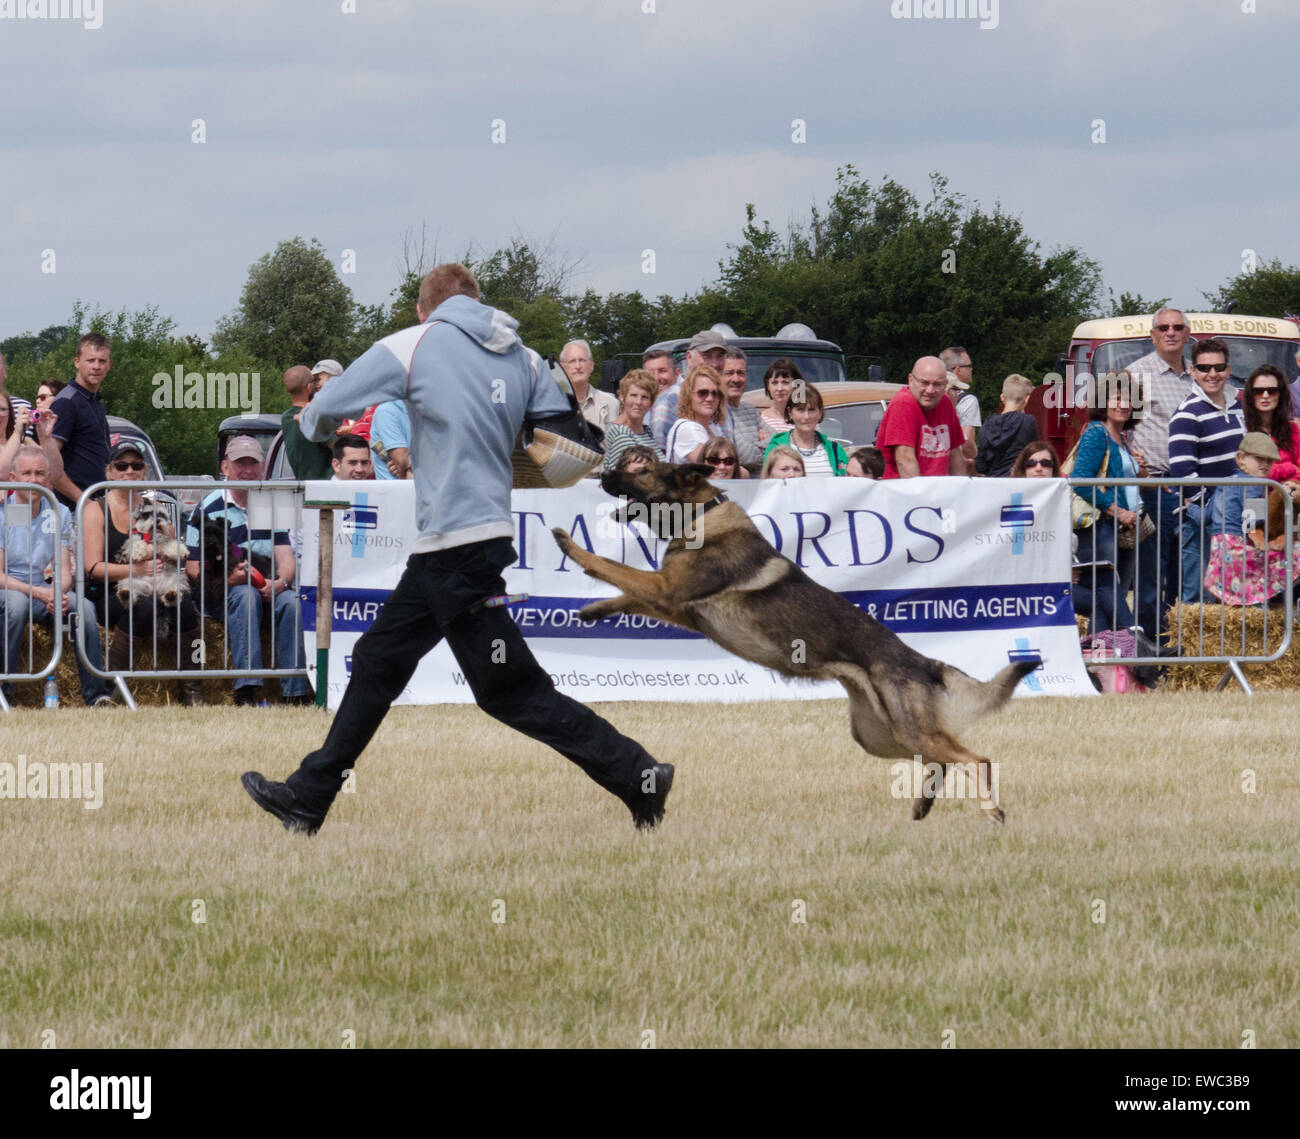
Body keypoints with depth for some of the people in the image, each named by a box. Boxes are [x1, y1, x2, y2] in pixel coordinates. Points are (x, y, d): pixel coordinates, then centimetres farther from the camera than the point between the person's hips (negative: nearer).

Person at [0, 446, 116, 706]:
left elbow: (64, 568, 5)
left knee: (83, 607, -24)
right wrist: (40, 594, -25)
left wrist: (59, 593, -20)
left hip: (42, 591, 4)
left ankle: (96, 695, -22)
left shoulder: (59, 514, 6)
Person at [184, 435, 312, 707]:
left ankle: (296, 692, -33)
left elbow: (285, 558, 6)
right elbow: (193, 568, -4)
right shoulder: (208, 509, 2)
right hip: (220, 594, -3)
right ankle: (246, 690, -46)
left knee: (290, 601, -30)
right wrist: (228, 579, -24)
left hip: (269, 590, 3)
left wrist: (280, 582, -18)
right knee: (246, 595, -36)